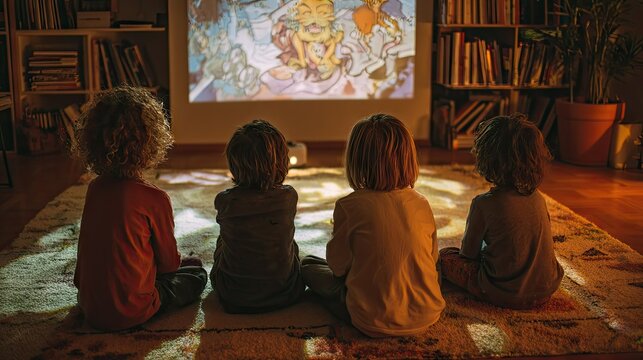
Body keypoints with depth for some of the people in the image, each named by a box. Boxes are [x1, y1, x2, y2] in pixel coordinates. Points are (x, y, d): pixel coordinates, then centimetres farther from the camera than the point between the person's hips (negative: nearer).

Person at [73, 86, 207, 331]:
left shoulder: (94, 188, -2)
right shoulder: (154, 199, -21)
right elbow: (169, 262, -7)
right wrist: (181, 261, 16)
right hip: (128, 314, -6)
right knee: (196, 273, 15)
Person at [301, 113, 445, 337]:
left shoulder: (349, 206, -16)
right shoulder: (422, 204, -4)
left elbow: (337, 266, -4)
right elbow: (432, 258, 9)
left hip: (376, 324, -5)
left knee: (308, 265, 13)